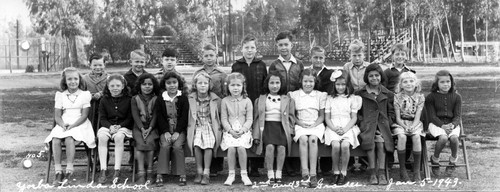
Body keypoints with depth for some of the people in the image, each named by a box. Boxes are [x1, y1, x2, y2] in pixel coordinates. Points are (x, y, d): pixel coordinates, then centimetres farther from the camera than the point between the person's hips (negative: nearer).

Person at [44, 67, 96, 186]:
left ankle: (69, 171, -28)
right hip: (63, 125, 3)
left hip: (80, 125, -3)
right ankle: (58, 172, -24)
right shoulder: (60, 95, 14)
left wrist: (72, 126, -16)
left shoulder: (85, 94, 4)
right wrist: (63, 125, -14)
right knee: (55, 140, -28)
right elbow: (57, 116, 8)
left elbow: (84, 115, -3)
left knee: (69, 139, -34)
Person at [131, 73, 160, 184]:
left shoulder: (156, 99, 9)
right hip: (138, 127, 0)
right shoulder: (135, 99, 10)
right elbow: (135, 115, 0)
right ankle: (141, 174, -29)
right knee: (140, 142, -27)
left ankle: (150, 173, -23)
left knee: (149, 141, -29)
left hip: (152, 127, 0)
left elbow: (155, 115, 0)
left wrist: (150, 128, -15)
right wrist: (142, 128, -15)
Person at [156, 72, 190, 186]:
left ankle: (181, 174, -16)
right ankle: (160, 174, -21)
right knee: (165, 145, -25)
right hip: (165, 130, 1)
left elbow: (184, 117, -3)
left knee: (177, 146, -25)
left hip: (180, 130, -1)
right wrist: (166, 132, -11)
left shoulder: (183, 98, 3)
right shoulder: (160, 99, 7)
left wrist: (177, 132, -14)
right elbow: (160, 117, 2)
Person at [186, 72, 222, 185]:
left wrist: (218, 128, -1)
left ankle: (206, 172, -18)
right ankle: (199, 171, -11)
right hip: (196, 128, 0)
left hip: (210, 127, 0)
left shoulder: (215, 99, 2)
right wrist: (191, 129, -1)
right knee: (196, 144, -27)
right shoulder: (190, 99, 3)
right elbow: (187, 117, 9)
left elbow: (219, 116, 8)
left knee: (209, 144, -27)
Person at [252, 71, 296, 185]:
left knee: (281, 146, -28)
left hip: (281, 126, 1)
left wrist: (289, 130, 0)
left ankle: (279, 174, -15)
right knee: (270, 146, -29)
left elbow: (291, 117, 16)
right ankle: (270, 175, -20)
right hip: (266, 125, -1)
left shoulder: (287, 100, 17)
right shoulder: (260, 99, 15)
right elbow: (256, 118, 11)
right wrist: (256, 135, 0)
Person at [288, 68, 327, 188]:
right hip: (301, 125, 0)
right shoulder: (294, 95, 12)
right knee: (303, 139, -33)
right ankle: (305, 174, -36)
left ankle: (313, 174, -34)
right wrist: (300, 122, -9)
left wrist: (315, 124, -8)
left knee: (313, 139, -33)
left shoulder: (320, 95, 14)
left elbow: (322, 116, 11)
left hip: (316, 124, 0)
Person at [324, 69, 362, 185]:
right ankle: (336, 172, -13)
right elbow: (327, 118, 8)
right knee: (335, 145, -30)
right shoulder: (330, 98, 13)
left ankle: (343, 173, -16)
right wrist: (334, 129, -11)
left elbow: (354, 118, 5)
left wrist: (345, 129, -12)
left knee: (345, 145, -31)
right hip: (333, 127, 0)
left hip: (348, 127, 0)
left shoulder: (352, 98, 11)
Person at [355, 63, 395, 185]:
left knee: (381, 140, -31)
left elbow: (391, 112, 15)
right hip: (367, 125, -1)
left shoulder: (388, 94, 17)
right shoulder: (360, 94, 12)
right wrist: (363, 123, -6)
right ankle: (372, 174, -30)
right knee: (370, 139, -33)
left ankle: (381, 173, -30)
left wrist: (387, 124, -1)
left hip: (382, 125, 1)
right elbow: (357, 113, 10)